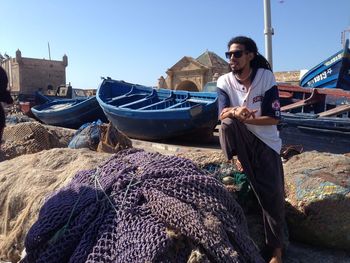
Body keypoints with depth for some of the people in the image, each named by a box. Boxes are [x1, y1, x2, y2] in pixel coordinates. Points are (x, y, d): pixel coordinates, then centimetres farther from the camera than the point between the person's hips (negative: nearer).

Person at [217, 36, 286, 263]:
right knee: (228, 122, -33)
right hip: (241, 140, 1)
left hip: (266, 141, -1)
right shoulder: (224, 81, -6)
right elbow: (222, 114, -18)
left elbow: (274, 118, -12)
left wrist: (247, 119, -27)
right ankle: (236, 164, -10)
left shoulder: (266, 77, -11)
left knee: (273, 195, -6)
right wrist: (235, 112, -40)